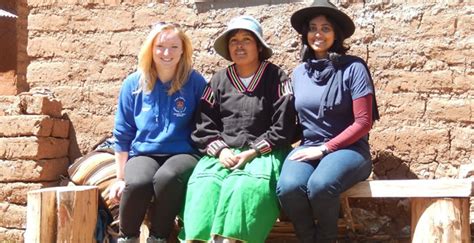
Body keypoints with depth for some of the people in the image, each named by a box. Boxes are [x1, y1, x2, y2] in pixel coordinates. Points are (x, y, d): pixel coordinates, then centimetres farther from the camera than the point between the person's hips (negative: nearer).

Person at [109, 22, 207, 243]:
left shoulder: (195, 82, -1)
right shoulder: (134, 83, 4)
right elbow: (123, 134, 9)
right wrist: (120, 177, 8)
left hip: (182, 153, -1)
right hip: (143, 153, 2)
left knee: (167, 178, -36)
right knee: (137, 182, -33)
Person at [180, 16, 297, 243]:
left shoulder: (276, 78, 4)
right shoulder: (219, 80, 15)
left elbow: (283, 128, -3)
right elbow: (203, 125, 9)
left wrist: (252, 152, -12)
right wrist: (220, 150, -9)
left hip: (262, 153, -3)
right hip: (222, 153, 3)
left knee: (245, 186, -35)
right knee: (203, 185, -28)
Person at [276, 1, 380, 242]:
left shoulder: (353, 68, -4)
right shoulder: (298, 73, 11)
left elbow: (363, 122, -8)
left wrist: (324, 148, -12)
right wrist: (307, 147, 0)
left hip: (347, 148, -3)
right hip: (307, 148, 3)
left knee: (320, 185, -35)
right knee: (288, 187, -30)